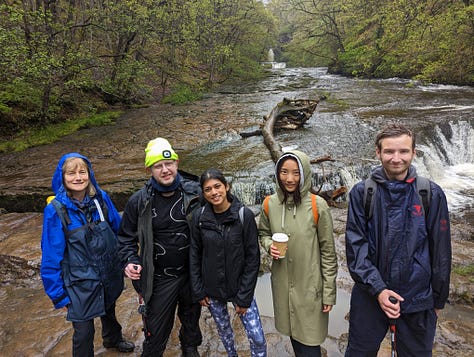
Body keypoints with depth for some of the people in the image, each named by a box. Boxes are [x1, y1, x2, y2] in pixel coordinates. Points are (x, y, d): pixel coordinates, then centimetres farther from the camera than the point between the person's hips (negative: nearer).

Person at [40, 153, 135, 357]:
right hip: (80, 283, -4)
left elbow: (118, 229, 1)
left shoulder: (101, 198, -13)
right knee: (84, 333, 9)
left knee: (109, 311, 30)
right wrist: (58, 293, -11)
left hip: (109, 275, 4)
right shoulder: (55, 211, -21)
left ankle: (112, 339, 61)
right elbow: (51, 256, -15)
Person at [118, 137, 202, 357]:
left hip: (192, 273, 2)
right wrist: (130, 261, -14)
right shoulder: (139, 202, -11)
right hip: (159, 278, -1)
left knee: (191, 316, 26)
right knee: (156, 330, 11)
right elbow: (127, 237, 2)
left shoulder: (194, 192, -11)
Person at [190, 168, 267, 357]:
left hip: (239, 287, -2)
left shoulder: (244, 215, -16)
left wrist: (244, 297, -11)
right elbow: (194, 255, 1)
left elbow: (253, 258, -12)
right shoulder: (199, 217, -9)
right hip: (211, 289, 2)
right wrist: (198, 291, 0)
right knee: (223, 328, 21)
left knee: (257, 338, -1)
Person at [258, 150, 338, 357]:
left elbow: (328, 252, -9)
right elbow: (263, 233, 13)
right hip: (282, 283, 4)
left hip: (310, 286, -3)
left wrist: (329, 292, -7)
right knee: (293, 333, 20)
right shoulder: (270, 204, -4)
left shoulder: (318, 206, -14)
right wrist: (269, 245, -10)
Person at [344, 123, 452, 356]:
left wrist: (438, 299, 6)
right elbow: (355, 245, -9)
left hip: (417, 300, 1)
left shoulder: (432, 194, -6)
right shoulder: (361, 193, -7)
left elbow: (440, 251, 1)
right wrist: (377, 289, -17)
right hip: (369, 295, 0)